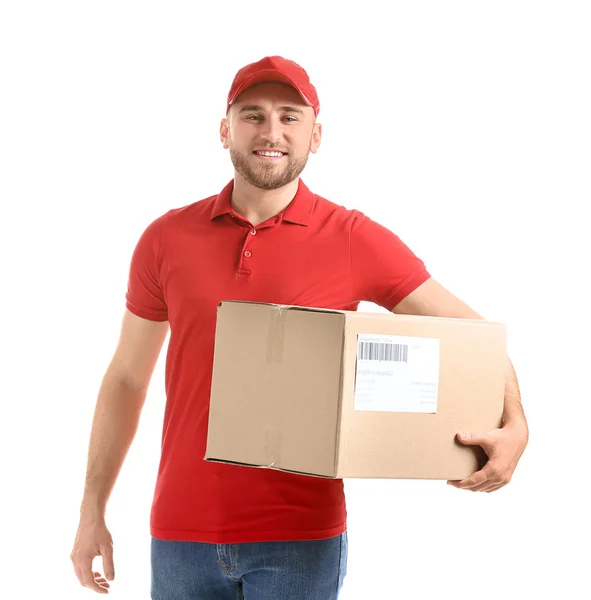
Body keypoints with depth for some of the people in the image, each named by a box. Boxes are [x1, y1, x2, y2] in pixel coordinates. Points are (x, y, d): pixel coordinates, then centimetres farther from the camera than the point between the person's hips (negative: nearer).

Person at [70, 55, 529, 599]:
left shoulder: (354, 239, -2)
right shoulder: (166, 239, 4)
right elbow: (127, 378, 12)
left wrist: (515, 425, -18)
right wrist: (93, 511, 11)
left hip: (299, 536, -2)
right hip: (183, 533, 2)